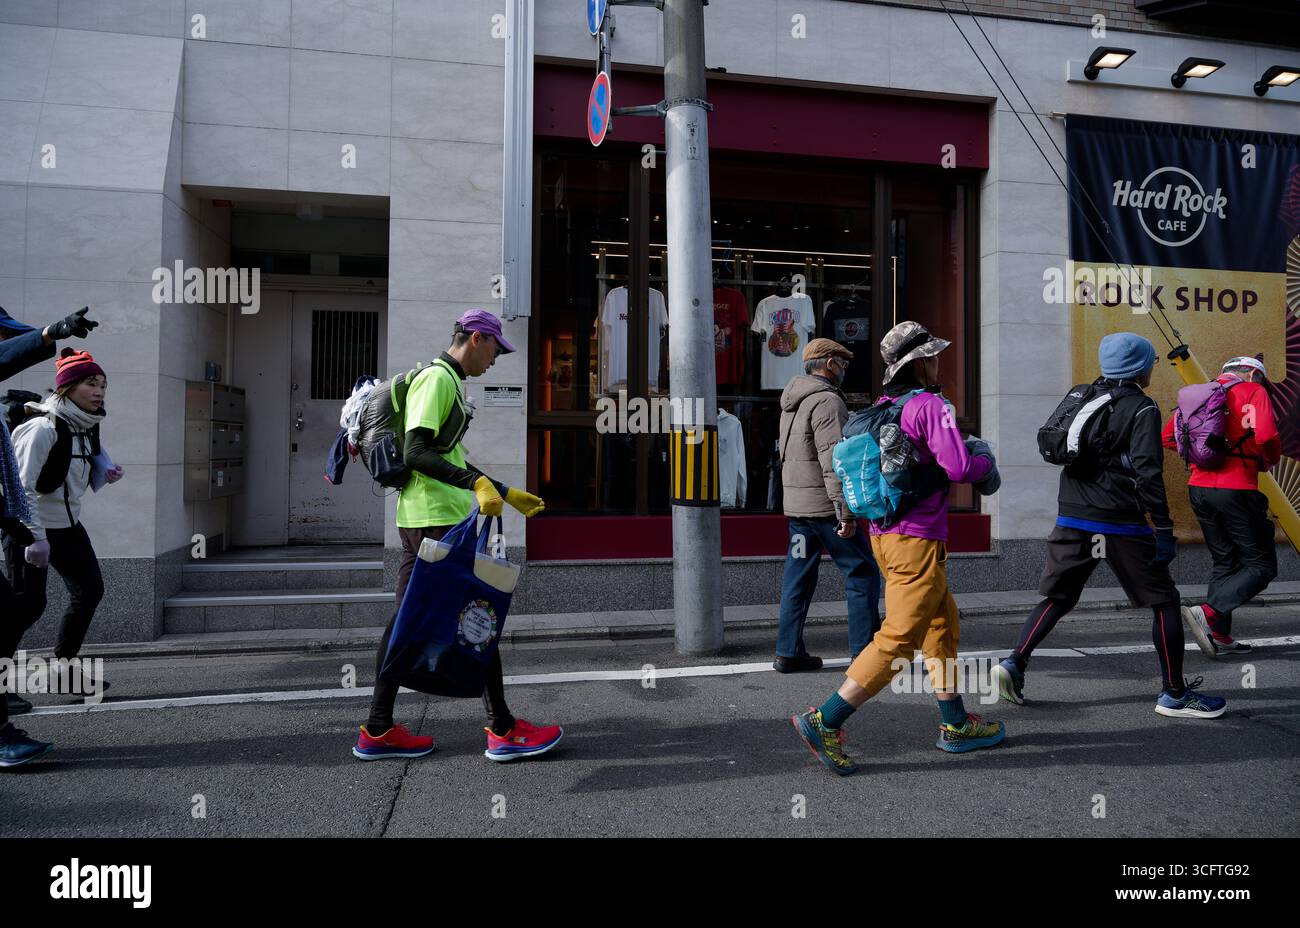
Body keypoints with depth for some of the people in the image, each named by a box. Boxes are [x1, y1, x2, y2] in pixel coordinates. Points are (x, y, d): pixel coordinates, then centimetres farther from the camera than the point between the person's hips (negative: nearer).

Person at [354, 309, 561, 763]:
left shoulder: (449, 383, 21)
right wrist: (477, 483, -30)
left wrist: (507, 494, 27)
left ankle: (378, 731, 18)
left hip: (418, 520, 10)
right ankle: (503, 730, 4)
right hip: (438, 519, -10)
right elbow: (415, 453, -22)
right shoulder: (437, 379, -11)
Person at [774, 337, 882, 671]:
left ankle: (788, 651, 13)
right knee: (862, 572, 1)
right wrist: (845, 512, -21)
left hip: (796, 504, 9)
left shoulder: (792, 402, 16)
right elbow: (833, 460, -21)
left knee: (798, 576, 11)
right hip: (824, 504, -9)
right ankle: (866, 650, 4)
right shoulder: (827, 401, -13)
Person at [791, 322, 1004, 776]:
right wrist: (985, 462, 2)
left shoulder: (880, 408, 11)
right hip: (917, 540, -9)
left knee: (944, 624, 19)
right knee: (898, 640, -6)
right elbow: (959, 468, -21)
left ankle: (956, 726, 28)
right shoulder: (930, 405, -13)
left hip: (884, 534, 9)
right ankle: (824, 722, -6)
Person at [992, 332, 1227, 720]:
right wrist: (1164, 529, -15)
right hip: (1119, 525, -5)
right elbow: (1147, 473, -15)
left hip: (1072, 521, 6)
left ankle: (1014, 663, -2)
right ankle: (1175, 694, 14)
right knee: (1164, 601, 9)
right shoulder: (1141, 408, -6)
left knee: (1056, 597, 13)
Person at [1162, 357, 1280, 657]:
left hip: (1199, 488, 7)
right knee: (1261, 566, 3)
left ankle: (1220, 636, 19)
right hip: (1235, 489, -7)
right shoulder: (1253, 392, -2)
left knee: (1225, 563, 18)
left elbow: (1168, 436, 13)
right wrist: (1269, 461, 4)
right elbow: (1266, 437, -16)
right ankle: (1207, 613, -16)